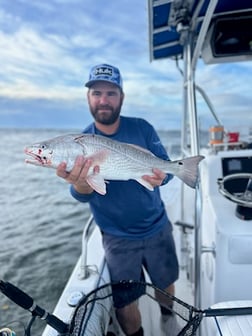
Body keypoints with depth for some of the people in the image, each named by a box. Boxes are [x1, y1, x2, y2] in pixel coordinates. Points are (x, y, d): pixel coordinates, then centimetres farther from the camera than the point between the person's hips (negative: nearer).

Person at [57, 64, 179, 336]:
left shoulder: (142, 128, -7)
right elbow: (82, 195, -18)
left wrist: (161, 176, -30)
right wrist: (79, 184, -42)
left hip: (158, 228, 2)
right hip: (118, 238, -1)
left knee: (166, 283, 22)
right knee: (125, 303, 10)